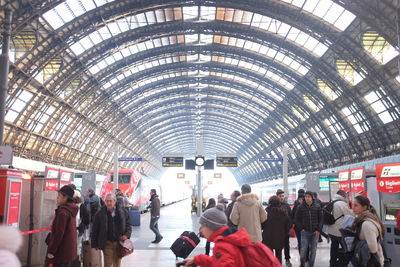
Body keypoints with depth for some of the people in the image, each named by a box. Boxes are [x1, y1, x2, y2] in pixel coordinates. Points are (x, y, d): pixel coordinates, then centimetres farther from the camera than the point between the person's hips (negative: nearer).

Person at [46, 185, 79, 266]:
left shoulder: (63, 211, -17)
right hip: (70, 250, 9)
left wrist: (51, 250, -17)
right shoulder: (71, 211, 10)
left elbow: (59, 233, -20)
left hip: (61, 251, -9)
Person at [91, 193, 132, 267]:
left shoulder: (122, 212, 0)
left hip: (119, 242, 2)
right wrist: (95, 244, 0)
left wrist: (127, 235, -9)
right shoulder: (100, 214, -5)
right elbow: (95, 230, 0)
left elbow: (128, 224, 8)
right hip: (107, 243, -2)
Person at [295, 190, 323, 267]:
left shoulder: (317, 207, 0)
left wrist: (318, 230, -3)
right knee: (303, 249, -4)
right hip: (305, 232, -1)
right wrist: (301, 228, -4)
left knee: (313, 250, 8)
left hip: (315, 232, 1)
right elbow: (297, 219, 4)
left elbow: (321, 219, 3)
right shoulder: (301, 207, -3)